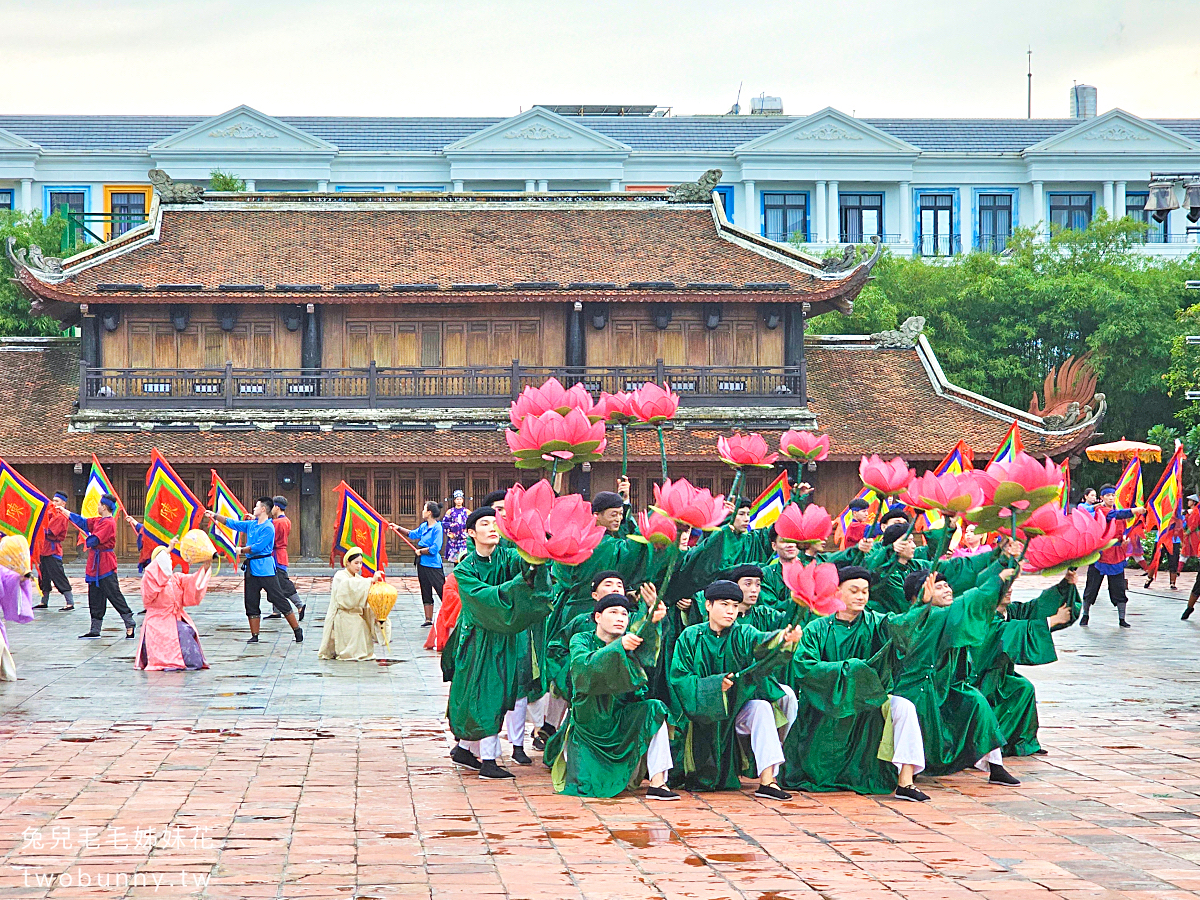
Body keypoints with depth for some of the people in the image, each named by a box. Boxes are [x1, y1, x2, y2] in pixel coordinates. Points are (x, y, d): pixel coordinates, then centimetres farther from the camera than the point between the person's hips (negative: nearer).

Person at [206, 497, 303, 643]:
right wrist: (214, 515, 20)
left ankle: (297, 630, -2)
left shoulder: (268, 528, -12)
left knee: (279, 599, -7)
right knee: (251, 602, 6)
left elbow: (258, 547, -17)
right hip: (251, 568, 8)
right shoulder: (251, 525, 13)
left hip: (264, 568, -8)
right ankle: (254, 636, 12)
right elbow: (232, 523, 22)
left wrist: (242, 550, -4)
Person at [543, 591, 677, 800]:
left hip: (622, 720, 2)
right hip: (589, 719, -2)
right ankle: (569, 754, 31)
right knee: (584, 786, -7)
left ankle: (657, 783, -26)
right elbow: (585, 665, -28)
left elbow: (645, 654, -26)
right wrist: (619, 645, -42)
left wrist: (652, 622, -47)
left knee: (654, 710, -27)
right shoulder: (582, 640, -6)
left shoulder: (630, 640, -1)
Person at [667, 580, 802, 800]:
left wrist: (785, 639, -51)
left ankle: (767, 778, -25)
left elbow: (762, 642, -28)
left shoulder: (742, 634, -4)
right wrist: (714, 684, -24)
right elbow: (678, 677, -10)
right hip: (702, 712, -2)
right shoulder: (690, 637, -5)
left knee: (761, 708, -27)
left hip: (736, 706, 2)